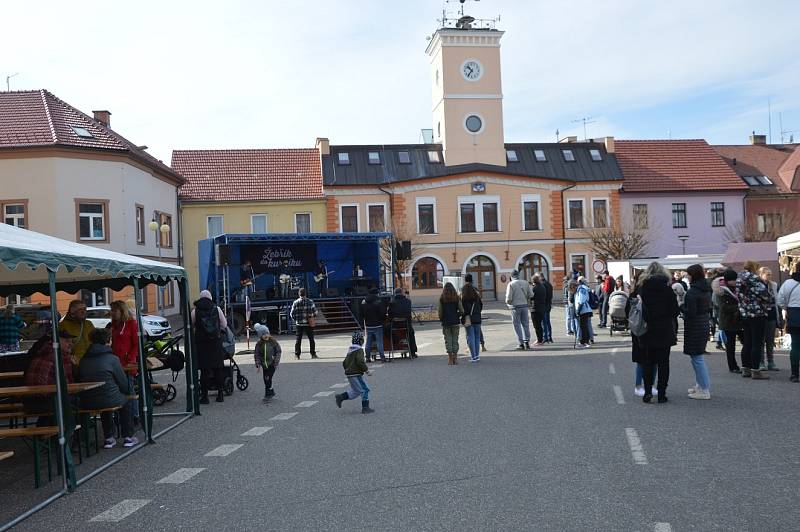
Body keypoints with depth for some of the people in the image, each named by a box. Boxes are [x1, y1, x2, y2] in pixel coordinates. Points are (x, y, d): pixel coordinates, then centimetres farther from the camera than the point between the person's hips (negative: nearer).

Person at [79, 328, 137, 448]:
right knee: (127, 400, 25)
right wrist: (130, 390, 21)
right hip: (109, 400, -5)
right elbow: (124, 385, -4)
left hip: (87, 403, 5)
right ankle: (128, 437, 24)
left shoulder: (83, 360, 7)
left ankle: (109, 438, 33)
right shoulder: (112, 358, -9)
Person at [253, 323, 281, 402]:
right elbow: (256, 355, 1)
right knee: (266, 379, 8)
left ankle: (267, 394, 0)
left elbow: (278, 352, -1)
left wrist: (276, 362, -6)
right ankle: (271, 391, 27)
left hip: (272, 364, -3)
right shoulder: (259, 344, -3)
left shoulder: (273, 342, -7)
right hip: (264, 364, 3)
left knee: (268, 378, -10)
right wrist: (258, 365, -3)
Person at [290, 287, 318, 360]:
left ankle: (297, 355, 5)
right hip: (309, 324, 0)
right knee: (311, 339, 9)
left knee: (298, 339, 6)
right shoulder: (310, 301, -2)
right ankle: (313, 354, 10)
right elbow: (315, 311, -5)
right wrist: (313, 319, 10)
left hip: (299, 324, 0)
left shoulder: (296, 302, -3)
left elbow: (292, 314, -3)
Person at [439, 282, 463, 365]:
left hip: (446, 322, -1)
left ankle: (450, 359, 2)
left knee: (448, 340, 4)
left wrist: (441, 319, 11)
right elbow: (461, 311, -4)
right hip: (455, 322, 1)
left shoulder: (441, 299, -4)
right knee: (455, 339, 9)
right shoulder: (457, 298, -1)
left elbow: (440, 312, -5)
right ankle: (455, 358, 9)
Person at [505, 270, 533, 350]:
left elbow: (509, 298, -13)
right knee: (525, 324, 13)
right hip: (524, 305, 4)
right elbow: (531, 295, 3)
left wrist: (508, 302, 8)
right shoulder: (525, 283, 4)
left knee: (517, 325, 3)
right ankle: (527, 342, 13)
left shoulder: (511, 284, -9)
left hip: (515, 307, -4)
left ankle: (521, 344, 2)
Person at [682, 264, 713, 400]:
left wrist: (681, 307, -5)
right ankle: (701, 384, 29)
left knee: (697, 357, -2)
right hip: (704, 324, 9)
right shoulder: (706, 290, 8)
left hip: (694, 327, -9)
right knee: (699, 356, 20)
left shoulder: (692, 292, -19)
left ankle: (704, 390, 1)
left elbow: (690, 312, -21)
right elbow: (709, 308, 16)